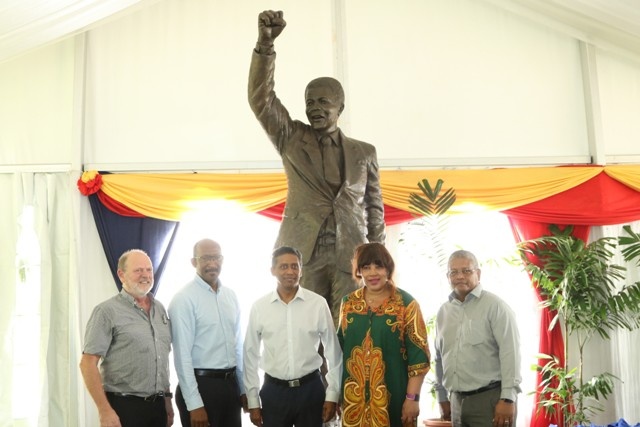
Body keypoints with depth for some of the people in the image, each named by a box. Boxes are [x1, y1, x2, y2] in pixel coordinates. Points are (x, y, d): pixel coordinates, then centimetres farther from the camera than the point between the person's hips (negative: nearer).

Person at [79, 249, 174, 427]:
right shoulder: (107, 311, -8)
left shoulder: (160, 309, 11)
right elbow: (88, 363, -12)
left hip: (158, 406, 6)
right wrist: (105, 411, -17)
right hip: (124, 407, -6)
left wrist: (167, 399, 15)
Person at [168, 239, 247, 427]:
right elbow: (182, 354, -14)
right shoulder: (184, 299, -12)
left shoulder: (230, 295, 8)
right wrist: (194, 404, -16)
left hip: (231, 383, 6)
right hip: (201, 385, -6)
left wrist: (243, 387, 14)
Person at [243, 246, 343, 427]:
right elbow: (251, 355, 3)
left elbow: (333, 351, 0)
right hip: (273, 390, 1)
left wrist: (332, 394, 0)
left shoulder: (318, 303, -6)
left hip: (310, 389, 0)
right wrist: (253, 400, 3)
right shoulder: (259, 307, -3)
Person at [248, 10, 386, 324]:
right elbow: (261, 99, -5)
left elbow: (374, 209, 16)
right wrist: (265, 44, -19)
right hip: (303, 256, -1)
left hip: (352, 259, 1)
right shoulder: (291, 139, 9)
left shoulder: (364, 152, 13)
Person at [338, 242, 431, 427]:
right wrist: (336, 395, 13)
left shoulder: (406, 303, -6)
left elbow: (418, 354, -7)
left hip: (394, 397, -3)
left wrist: (412, 397, -12)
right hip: (355, 398, 3)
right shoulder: (348, 303, 6)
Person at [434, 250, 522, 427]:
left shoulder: (495, 305, -7)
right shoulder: (443, 311, 11)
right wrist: (442, 398, 17)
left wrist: (508, 398, -17)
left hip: (490, 398, -6)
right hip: (457, 401, 6)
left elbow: (510, 353, -13)